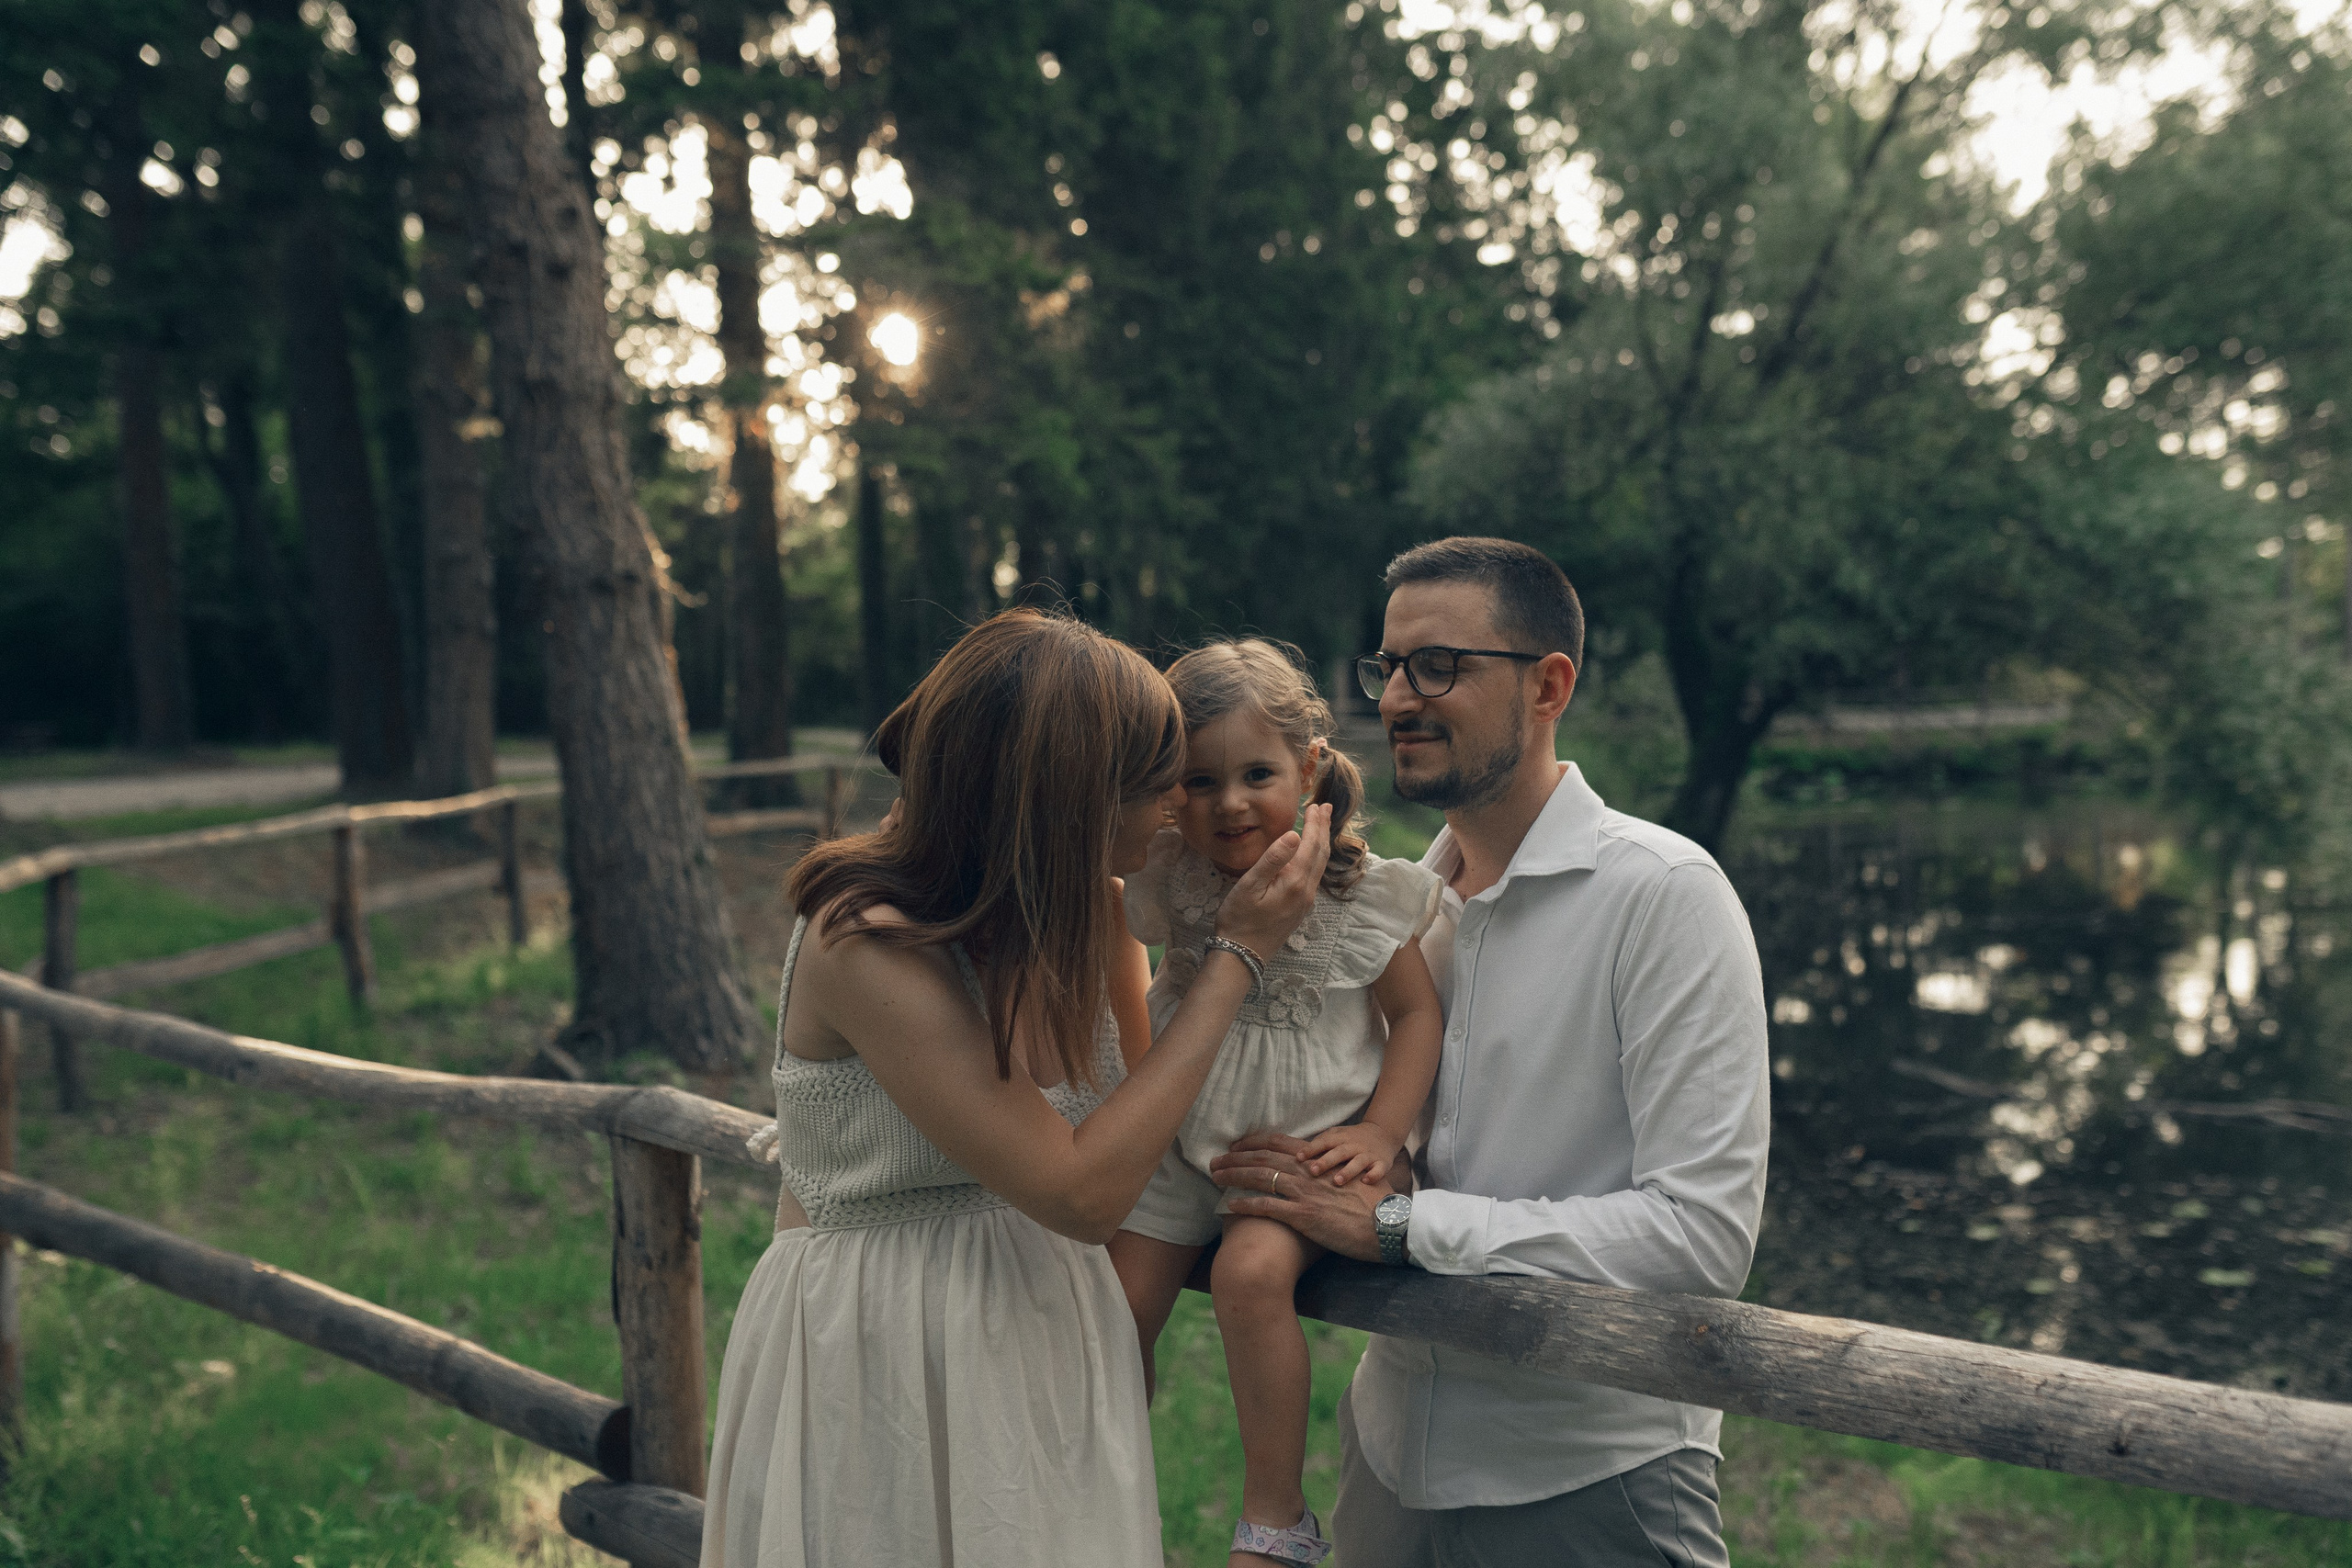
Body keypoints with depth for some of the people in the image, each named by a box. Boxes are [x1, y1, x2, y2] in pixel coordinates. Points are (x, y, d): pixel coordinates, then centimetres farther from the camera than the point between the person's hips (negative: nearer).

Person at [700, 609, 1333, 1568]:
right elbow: (1083, 1192, -25)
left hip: (1046, 1341, 6)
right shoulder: (865, 940, -24)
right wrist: (1240, 954, -21)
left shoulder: (1087, 905, -4)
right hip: (887, 1371, -6)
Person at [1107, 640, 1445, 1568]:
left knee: (1252, 1271, -29)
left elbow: (1416, 1013, -3)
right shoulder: (1171, 884, -3)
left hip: (1307, 1141, -4)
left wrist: (1380, 1131, -13)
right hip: (1183, 1140, 4)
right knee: (1115, 1309, -3)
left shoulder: (1359, 893, -10)